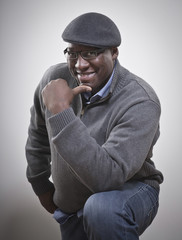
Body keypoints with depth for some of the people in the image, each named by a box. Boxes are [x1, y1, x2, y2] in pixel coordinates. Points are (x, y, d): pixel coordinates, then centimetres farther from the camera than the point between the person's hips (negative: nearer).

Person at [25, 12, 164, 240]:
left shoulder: (140, 103, -28)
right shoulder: (55, 78, -12)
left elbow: (106, 177, -39)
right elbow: (38, 132, 9)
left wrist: (60, 111, -40)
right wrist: (40, 185, 16)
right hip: (70, 203, 6)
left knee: (101, 209, -36)